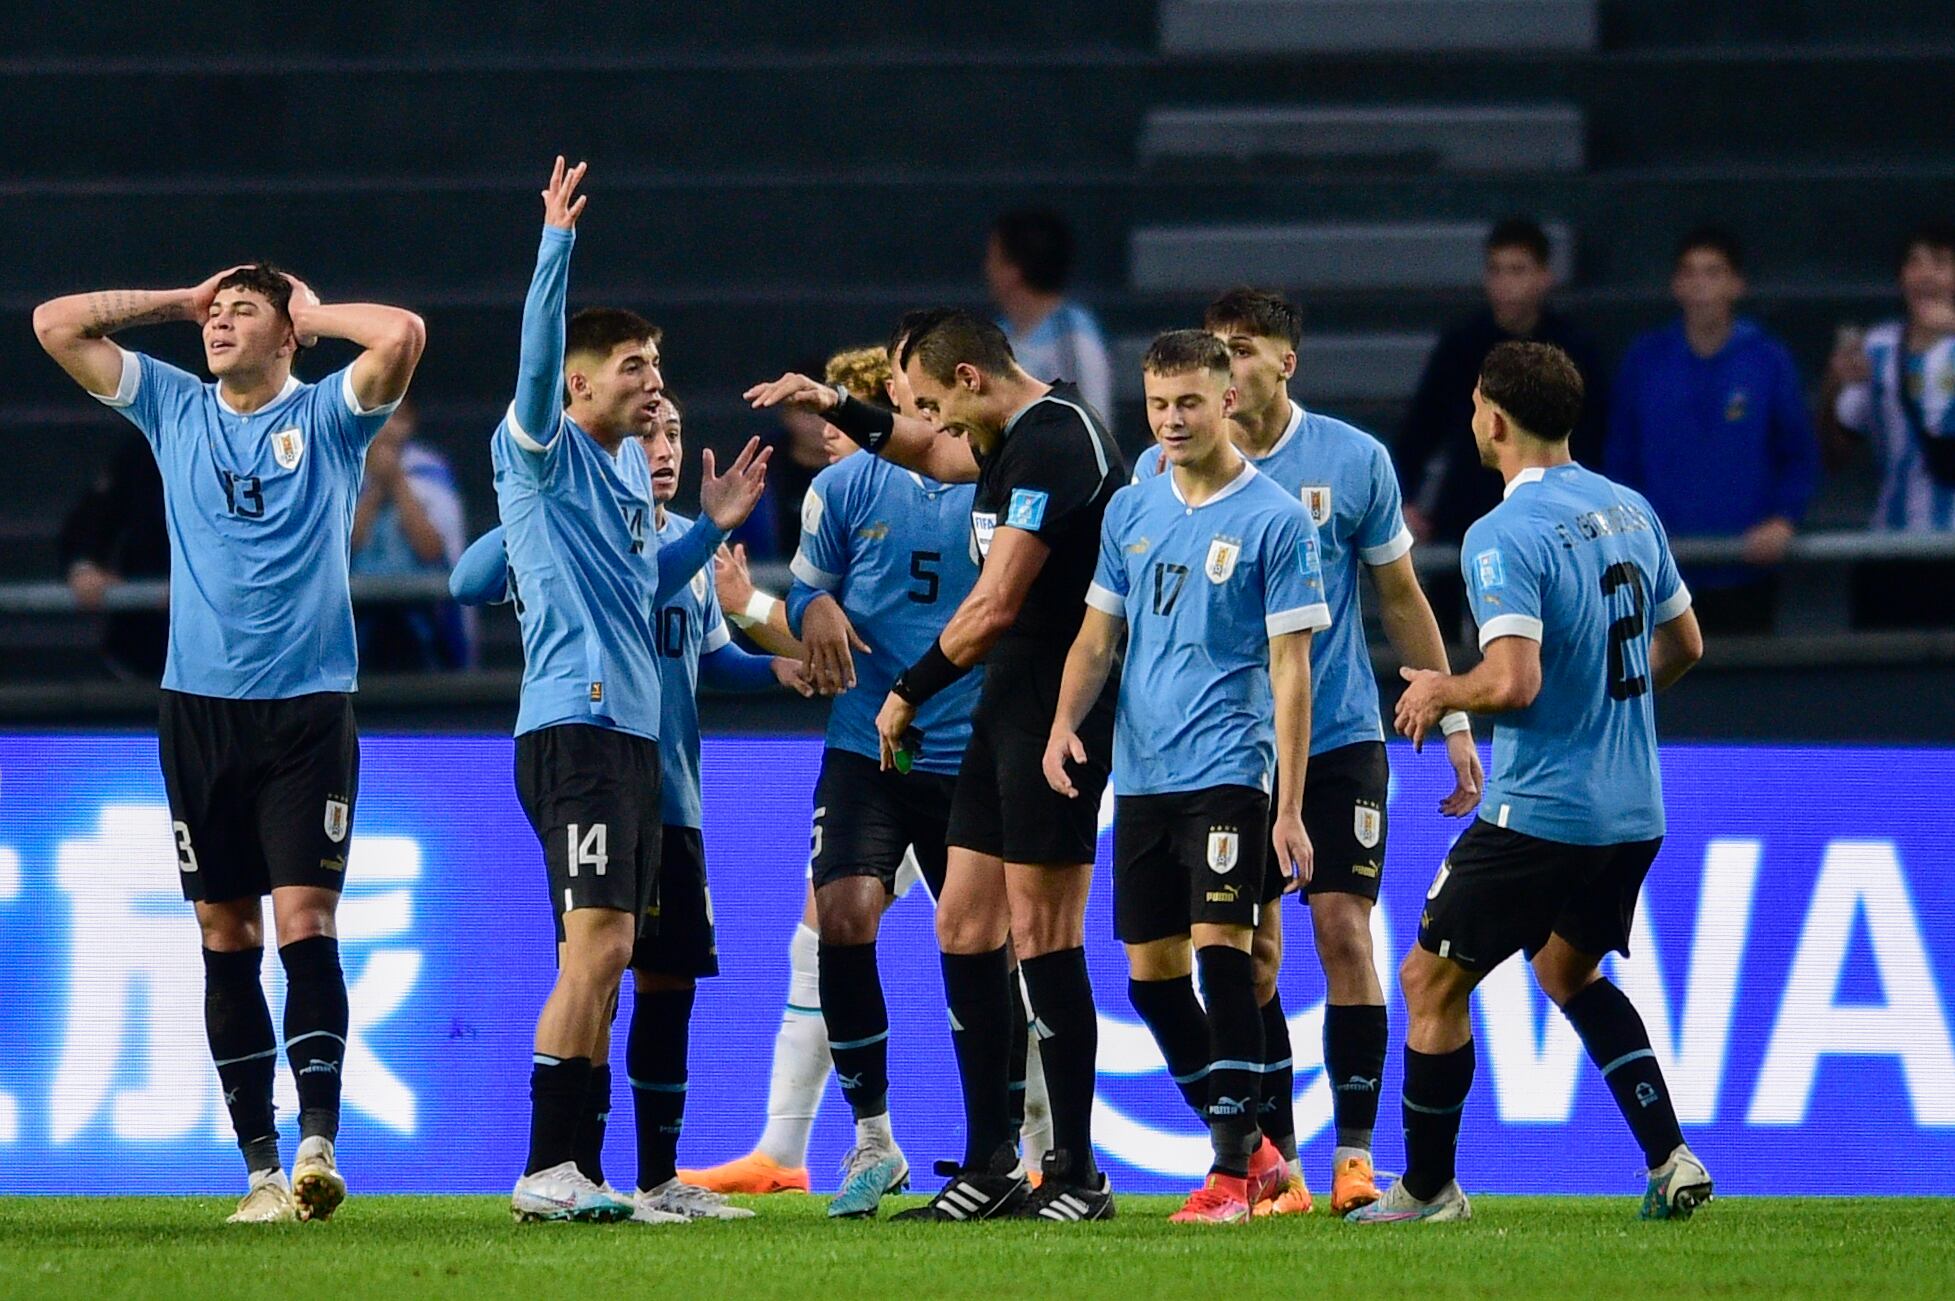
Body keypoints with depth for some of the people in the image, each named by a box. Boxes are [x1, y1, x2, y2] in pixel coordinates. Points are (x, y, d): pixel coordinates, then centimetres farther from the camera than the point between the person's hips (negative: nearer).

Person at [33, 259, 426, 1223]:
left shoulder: (327, 415, 4)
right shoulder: (173, 409, 13)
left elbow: (402, 336, -14)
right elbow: (56, 323, 13)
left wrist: (311, 313, 2)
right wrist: (182, 302, 13)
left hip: (308, 708, -3)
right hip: (198, 704, 3)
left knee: (304, 924, -12)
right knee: (226, 938, 2)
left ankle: (318, 1147, -17)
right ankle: (260, 1168, 4)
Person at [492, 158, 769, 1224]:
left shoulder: (629, 469, 19)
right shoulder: (545, 455, -4)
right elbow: (537, 352, -22)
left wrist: (712, 528, 21)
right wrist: (557, 243, -28)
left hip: (632, 729, 9)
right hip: (574, 726, -9)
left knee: (603, 959, 9)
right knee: (598, 945, -16)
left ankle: (565, 1172, 11)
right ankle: (546, 1171, -16)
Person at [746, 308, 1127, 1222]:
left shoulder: (1055, 443, -17)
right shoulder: (1011, 437, 14)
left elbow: (996, 606, -20)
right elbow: (932, 454, 38)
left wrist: (908, 694, -8)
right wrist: (837, 409, 24)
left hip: (1058, 709, -10)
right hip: (1007, 706, 10)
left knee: (1039, 933, -8)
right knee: (963, 924, 10)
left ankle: (1077, 1174, -3)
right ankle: (988, 1170, 13)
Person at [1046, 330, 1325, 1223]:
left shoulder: (1275, 521, -6)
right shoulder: (1131, 511, 11)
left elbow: (1290, 670, -7)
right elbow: (1099, 635, 17)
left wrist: (1289, 810, -11)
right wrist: (1065, 721, -2)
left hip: (1228, 771, -6)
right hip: (1141, 773, 6)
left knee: (1220, 948, -15)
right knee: (1150, 972, 7)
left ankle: (1233, 1173, -10)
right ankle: (1250, 1148, 21)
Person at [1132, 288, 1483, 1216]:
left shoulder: (1355, 461, -1)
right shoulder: (1165, 468, 0)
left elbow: (1402, 598, 8)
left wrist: (1454, 724, 7)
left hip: (1340, 734, -1)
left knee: (1342, 930, -7)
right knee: (1250, 955, 0)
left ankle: (1354, 1155, 0)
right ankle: (1276, 1164, 6)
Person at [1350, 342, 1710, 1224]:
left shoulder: (1503, 537, -18)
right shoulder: (1629, 511, 7)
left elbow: (1514, 681, -26)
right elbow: (1682, 645, 17)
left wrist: (1439, 692, -6)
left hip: (1541, 812, -8)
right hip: (1634, 811, 8)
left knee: (1433, 979, 6)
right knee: (1567, 969, 26)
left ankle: (1428, 1187, 12)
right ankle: (1669, 1159, 13)